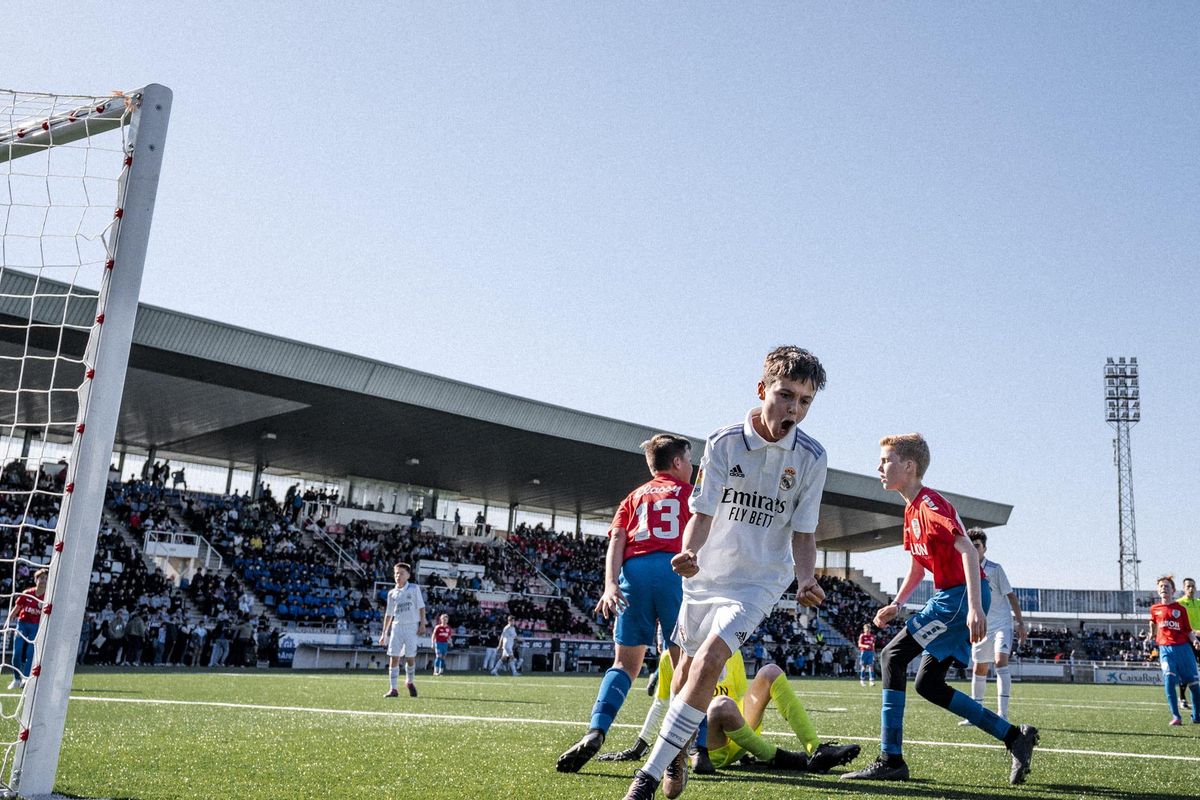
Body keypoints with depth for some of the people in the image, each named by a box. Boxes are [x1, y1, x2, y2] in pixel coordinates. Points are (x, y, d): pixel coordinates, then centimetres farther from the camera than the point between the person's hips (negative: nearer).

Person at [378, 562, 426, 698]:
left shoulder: (414, 588, 2)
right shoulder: (392, 593, 10)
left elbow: (421, 607, 0)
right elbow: (388, 614, 15)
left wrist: (422, 624, -9)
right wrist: (384, 633, 13)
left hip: (411, 626, -2)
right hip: (396, 626, 3)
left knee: (410, 657, 0)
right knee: (393, 658, -5)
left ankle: (409, 682, 26)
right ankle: (393, 689, -2)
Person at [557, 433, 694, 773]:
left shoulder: (635, 496, 26)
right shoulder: (691, 493, 22)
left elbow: (617, 540, 9)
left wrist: (611, 584, -2)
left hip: (634, 570, 2)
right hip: (676, 570, -2)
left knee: (625, 664, 8)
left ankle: (596, 733, -12)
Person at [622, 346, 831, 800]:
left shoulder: (811, 458, -11)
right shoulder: (724, 443, -12)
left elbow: (803, 534, -5)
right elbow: (703, 513, -12)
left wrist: (806, 579, -24)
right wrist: (689, 553, -32)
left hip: (760, 579, -2)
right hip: (707, 571, 2)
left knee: (710, 659, -21)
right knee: (687, 665, 14)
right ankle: (678, 753, 42)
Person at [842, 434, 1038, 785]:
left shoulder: (930, 504, -15)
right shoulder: (911, 510, 15)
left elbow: (968, 551, -25)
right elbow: (918, 567, 24)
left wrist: (974, 607, -32)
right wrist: (896, 604, 15)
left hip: (962, 596, -10)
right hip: (946, 597, 10)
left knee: (893, 656, -14)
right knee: (928, 683, 10)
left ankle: (890, 760, -13)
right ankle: (1015, 736, 16)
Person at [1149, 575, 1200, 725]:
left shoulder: (1180, 609, 3)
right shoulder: (1155, 609, 8)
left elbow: (1188, 630, 3)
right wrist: (1152, 635, 26)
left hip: (1183, 648, 0)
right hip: (1165, 649, 0)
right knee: (1169, 679, -19)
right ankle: (1176, 717, -16)